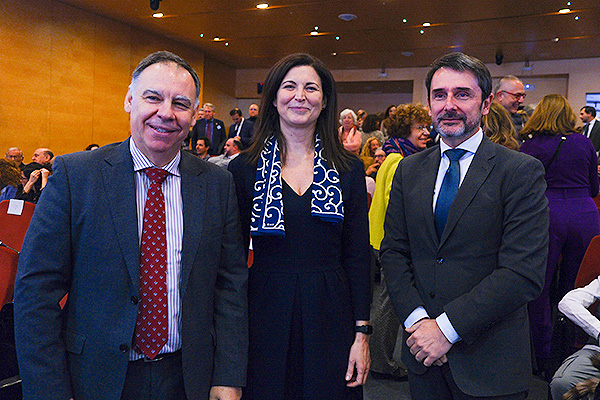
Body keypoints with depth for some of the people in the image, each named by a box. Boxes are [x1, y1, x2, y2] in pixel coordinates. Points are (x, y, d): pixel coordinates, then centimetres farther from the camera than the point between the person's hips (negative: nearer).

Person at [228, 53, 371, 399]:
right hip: (265, 317, 0)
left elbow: (358, 256, 1)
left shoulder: (349, 169, 2)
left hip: (330, 318, 1)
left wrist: (362, 333, -3)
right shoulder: (243, 169, -1)